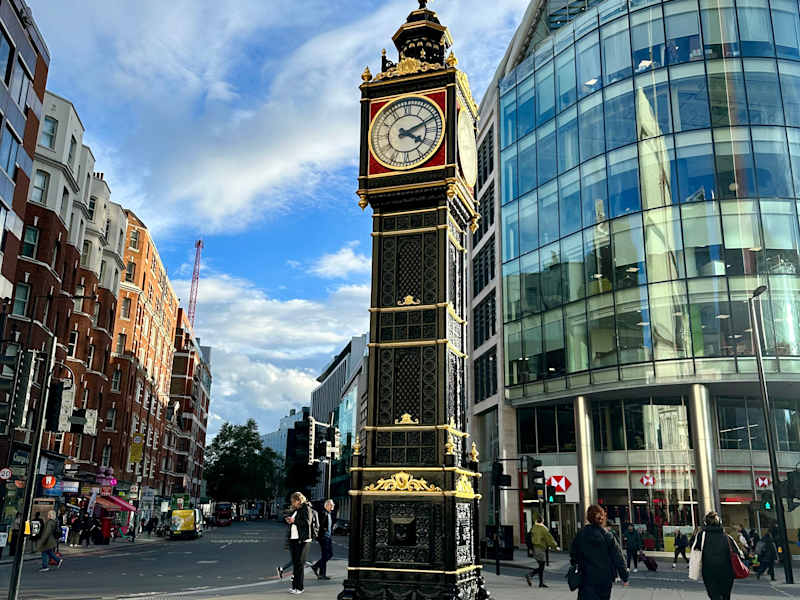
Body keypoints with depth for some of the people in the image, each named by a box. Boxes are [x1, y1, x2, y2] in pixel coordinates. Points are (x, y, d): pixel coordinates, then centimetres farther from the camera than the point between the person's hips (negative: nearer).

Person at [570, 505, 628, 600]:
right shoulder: (608, 536, -8)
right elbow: (618, 557, -5)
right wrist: (624, 577, 4)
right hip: (606, 579, 1)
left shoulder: (580, 535, -5)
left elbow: (573, 554, 6)